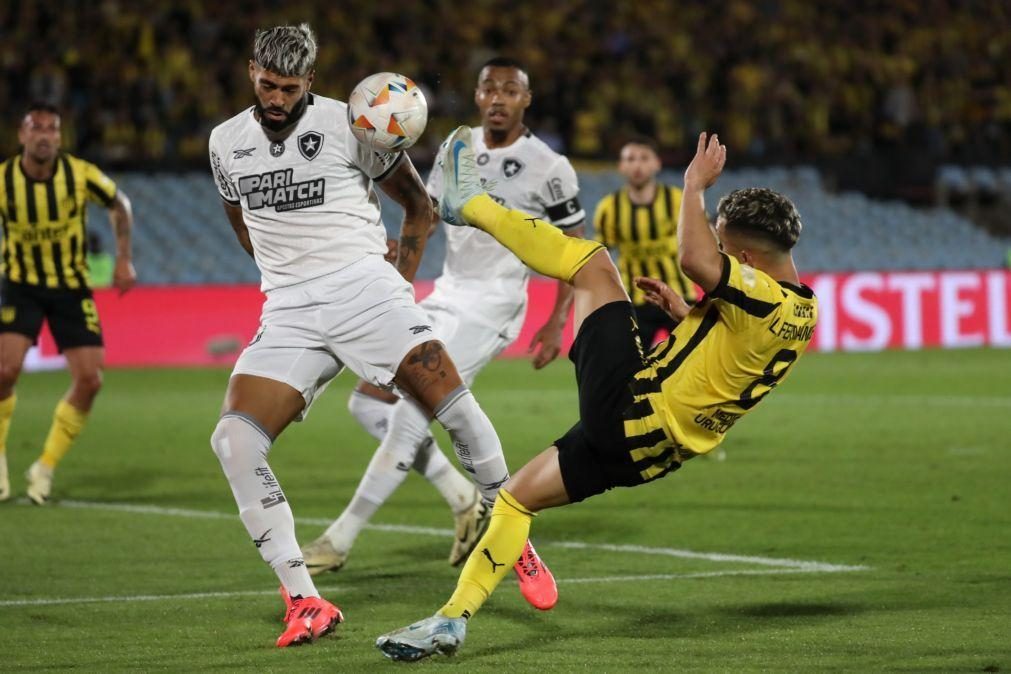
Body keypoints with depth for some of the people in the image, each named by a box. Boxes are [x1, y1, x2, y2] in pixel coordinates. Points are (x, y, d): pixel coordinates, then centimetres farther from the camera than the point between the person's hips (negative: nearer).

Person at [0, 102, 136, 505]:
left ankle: (45, 468, 11)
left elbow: (119, 205, 6)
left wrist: (123, 259, 0)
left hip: (71, 286, 2)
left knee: (89, 380, -7)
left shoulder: (81, 175, -14)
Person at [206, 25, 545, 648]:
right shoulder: (227, 143, 10)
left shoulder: (348, 126, -2)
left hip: (365, 287, -3)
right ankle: (306, 603, -15)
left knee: (452, 406, -17)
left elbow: (419, 203, 10)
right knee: (233, 438, -16)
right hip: (288, 314, 3)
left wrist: (404, 279, 3)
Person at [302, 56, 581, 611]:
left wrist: (556, 326, -8)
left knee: (410, 419, -14)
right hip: (446, 297, 8)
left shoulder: (548, 169, -10)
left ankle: (340, 540, -7)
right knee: (369, 404, 4)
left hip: (488, 308, -8)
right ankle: (466, 503, 13)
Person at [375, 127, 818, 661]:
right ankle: (453, 619, 19)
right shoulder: (800, 313, 10)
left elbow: (695, 259, -35)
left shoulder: (767, 298, -19)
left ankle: (469, 203, 13)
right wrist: (684, 312, 17)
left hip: (629, 407, -10)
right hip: (649, 447, 10)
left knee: (593, 264, 1)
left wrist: (695, 187, -21)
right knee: (516, 496, 21)